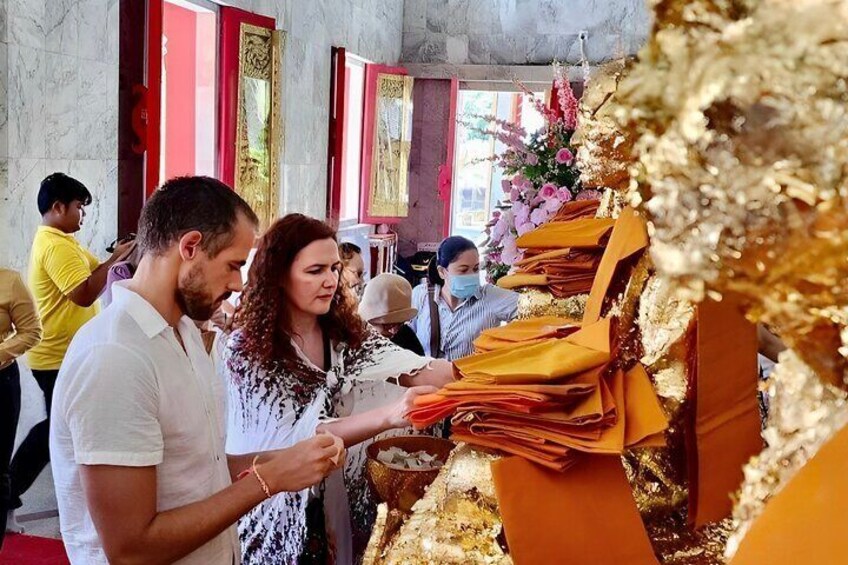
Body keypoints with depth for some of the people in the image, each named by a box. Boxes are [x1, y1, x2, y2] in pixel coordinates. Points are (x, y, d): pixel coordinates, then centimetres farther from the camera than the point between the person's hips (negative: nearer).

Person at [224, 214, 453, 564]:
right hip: (281, 517, -4)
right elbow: (291, 438, -26)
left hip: (339, 501, 4)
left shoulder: (344, 331, -3)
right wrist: (389, 415, -40)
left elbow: (413, 370, -17)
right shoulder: (248, 349, -17)